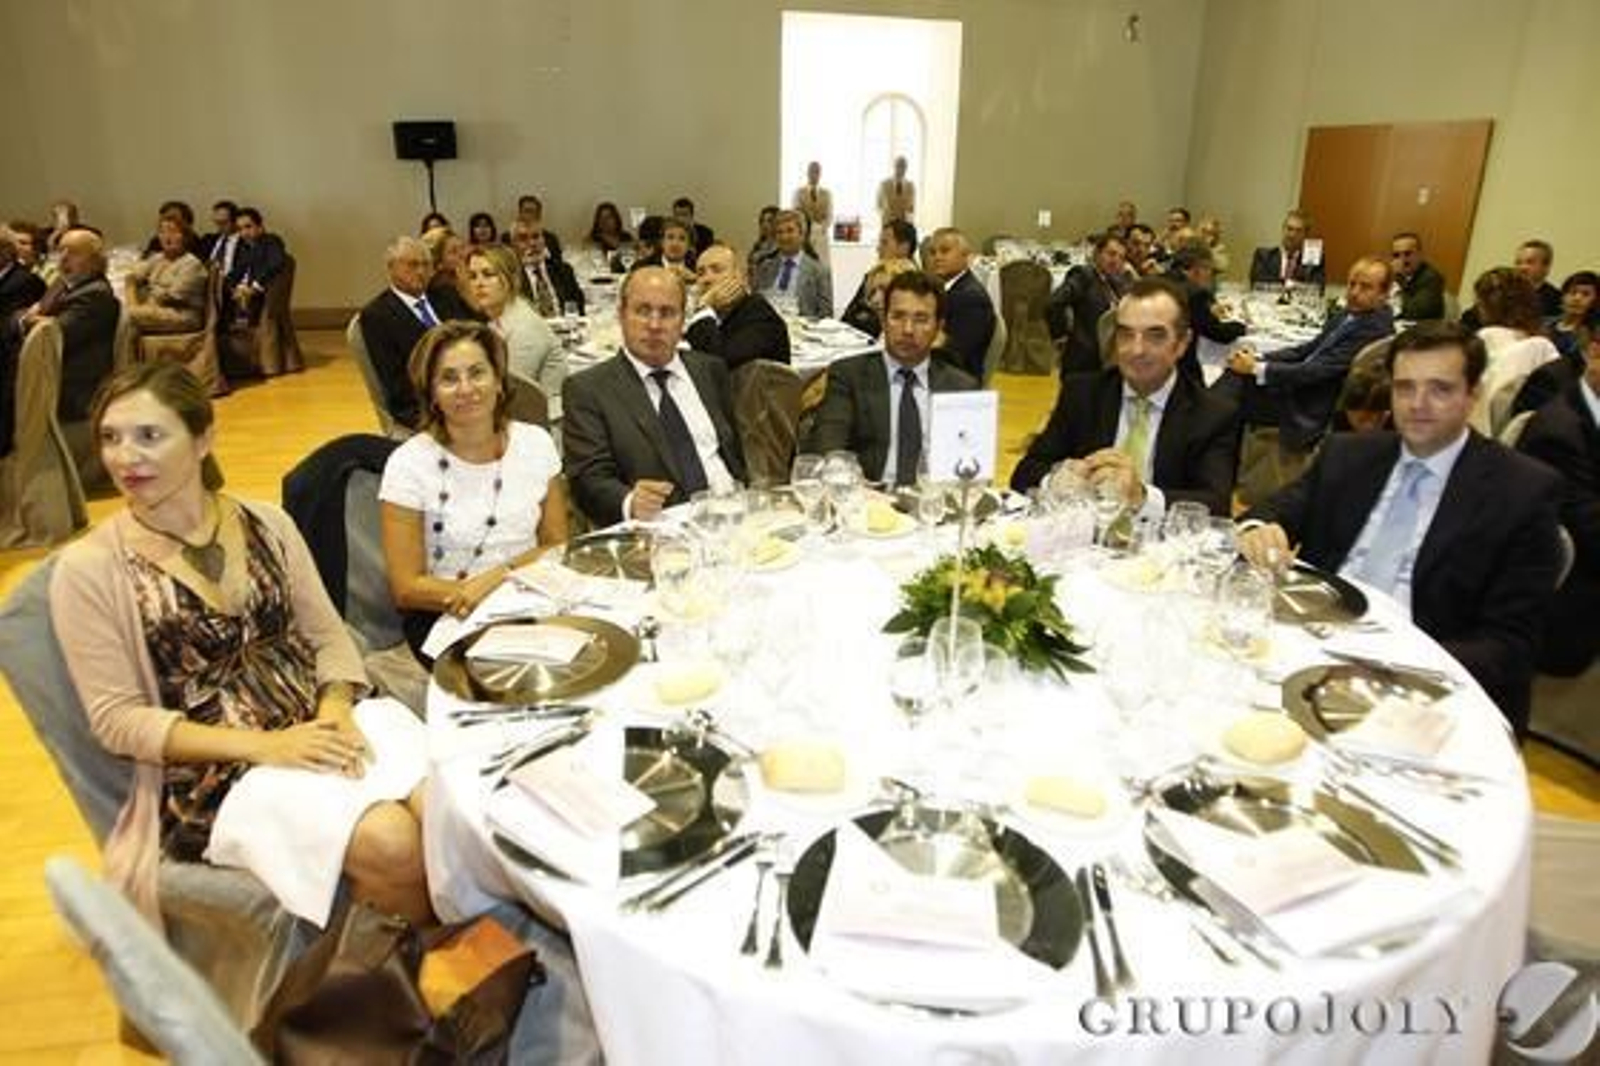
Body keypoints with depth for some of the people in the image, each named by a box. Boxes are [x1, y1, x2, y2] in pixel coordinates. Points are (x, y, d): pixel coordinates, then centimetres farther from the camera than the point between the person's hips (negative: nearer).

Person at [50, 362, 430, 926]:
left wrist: (337, 710, -13)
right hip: (210, 774, -3)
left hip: (317, 725, 4)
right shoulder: (88, 568, -3)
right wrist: (261, 745, -17)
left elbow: (326, 633, 9)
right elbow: (118, 719, -5)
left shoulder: (266, 522, 7)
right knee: (391, 843, -28)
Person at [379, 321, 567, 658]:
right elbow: (407, 589, -6)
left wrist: (500, 574, -11)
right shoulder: (408, 465, -7)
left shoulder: (536, 444, 2)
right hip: (444, 619, -4)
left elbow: (557, 546, 6)